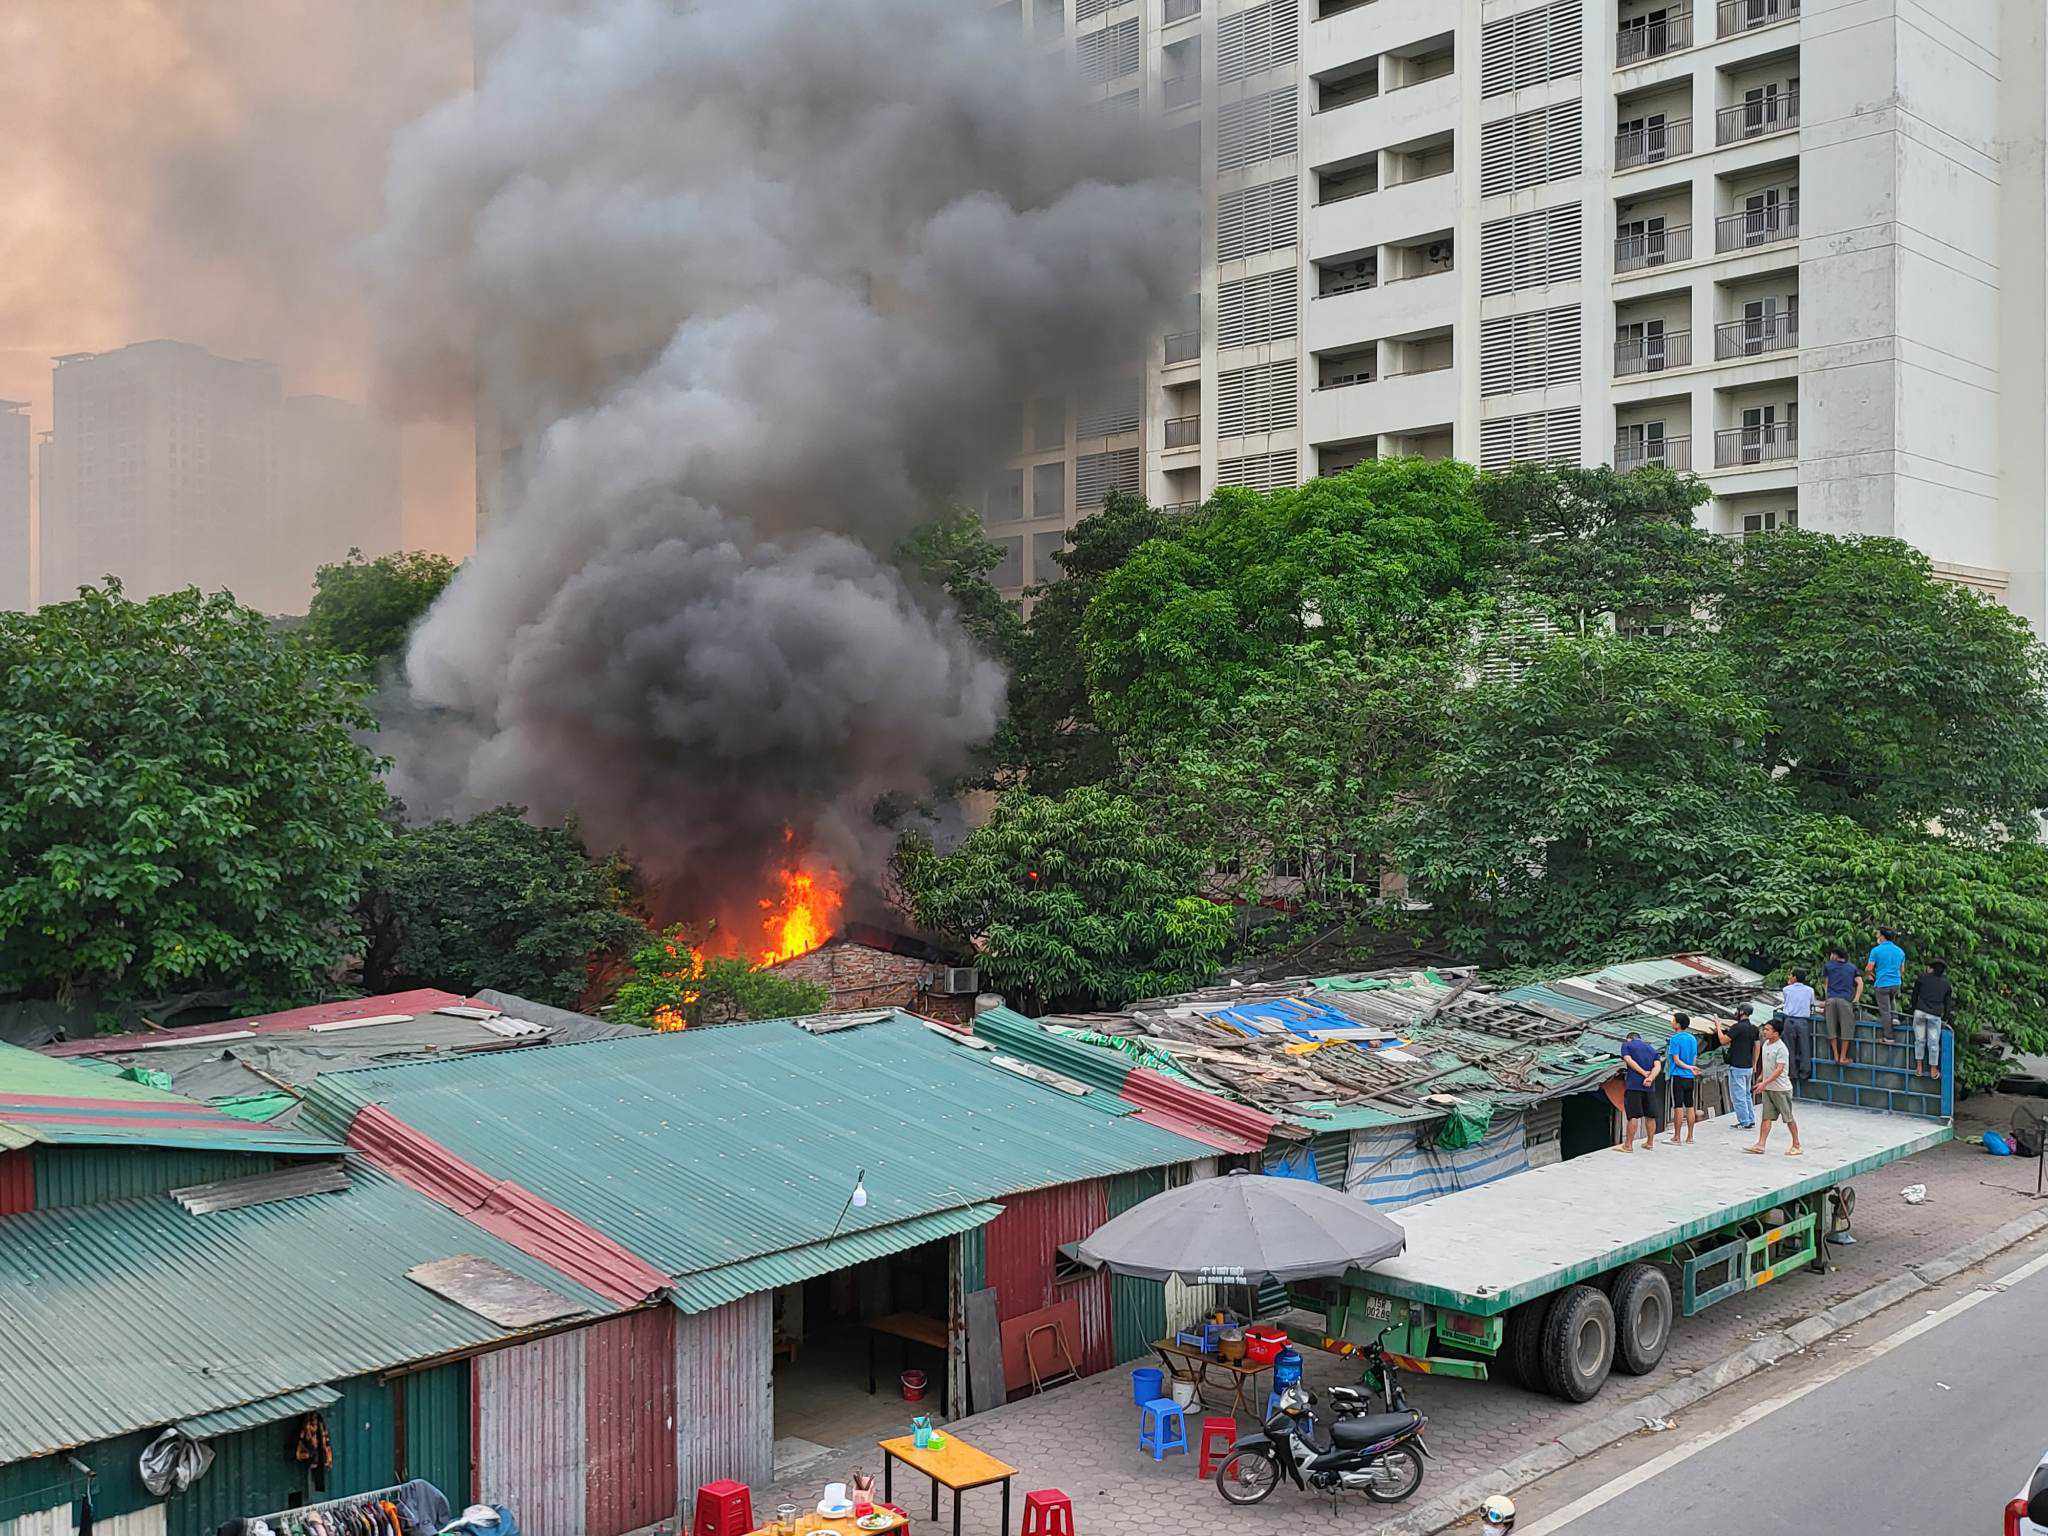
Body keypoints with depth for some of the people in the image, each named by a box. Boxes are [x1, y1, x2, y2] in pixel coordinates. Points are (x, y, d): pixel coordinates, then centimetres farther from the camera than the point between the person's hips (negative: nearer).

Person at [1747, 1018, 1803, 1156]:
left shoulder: (1781, 1049, -19)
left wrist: (1764, 1083, -31)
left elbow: (1779, 1069, -26)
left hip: (1781, 1088, -8)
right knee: (1766, 1117, 5)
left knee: (1789, 1118, 4)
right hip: (1767, 1088, 8)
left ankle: (1797, 1146, 16)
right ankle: (1760, 1145, 4)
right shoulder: (1766, 1044, 8)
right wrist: (1760, 1077, 26)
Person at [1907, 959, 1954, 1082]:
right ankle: (1933, 1071, 12)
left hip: (1920, 1012, -1)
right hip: (1935, 1015, 1)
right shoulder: (1946, 984, 14)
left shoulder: (1922, 977, 9)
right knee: (1933, 1043, 6)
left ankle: (1919, 1067, 9)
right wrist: (1945, 1019, 21)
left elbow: (1914, 995, 11)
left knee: (1920, 1040, 8)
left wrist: (1914, 1010, 19)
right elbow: (1948, 1003, 15)